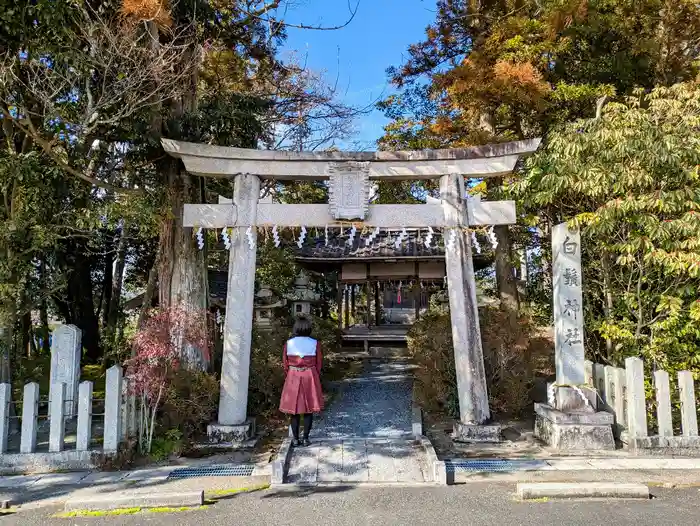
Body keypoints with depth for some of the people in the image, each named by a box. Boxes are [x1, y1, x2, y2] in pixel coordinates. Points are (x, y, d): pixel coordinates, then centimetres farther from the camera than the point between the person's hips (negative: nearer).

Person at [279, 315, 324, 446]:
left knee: (294, 410, 8)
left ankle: (296, 439, 11)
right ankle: (306, 438, 9)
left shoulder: (288, 343, -3)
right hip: (310, 378, -1)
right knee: (309, 409, 8)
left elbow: (285, 365, 2)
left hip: (293, 378, 1)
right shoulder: (315, 344, -5)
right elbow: (318, 364, -1)